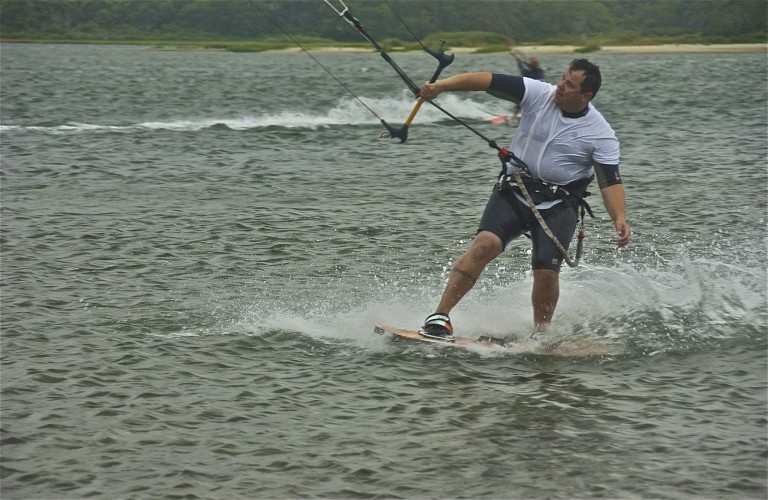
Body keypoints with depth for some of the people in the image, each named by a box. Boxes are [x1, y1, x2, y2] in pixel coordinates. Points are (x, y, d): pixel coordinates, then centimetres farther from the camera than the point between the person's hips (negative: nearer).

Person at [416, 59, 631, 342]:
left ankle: (540, 337, 12)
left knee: (546, 273, -14)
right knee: (485, 244, -22)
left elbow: (610, 181, -12)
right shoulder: (539, 94, -5)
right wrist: (441, 86, -23)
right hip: (514, 191, 1)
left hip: (558, 206, -1)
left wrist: (619, 219, -30)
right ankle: (440, 316, -23)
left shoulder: (600, 135, -8)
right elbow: (489, 82, -12)